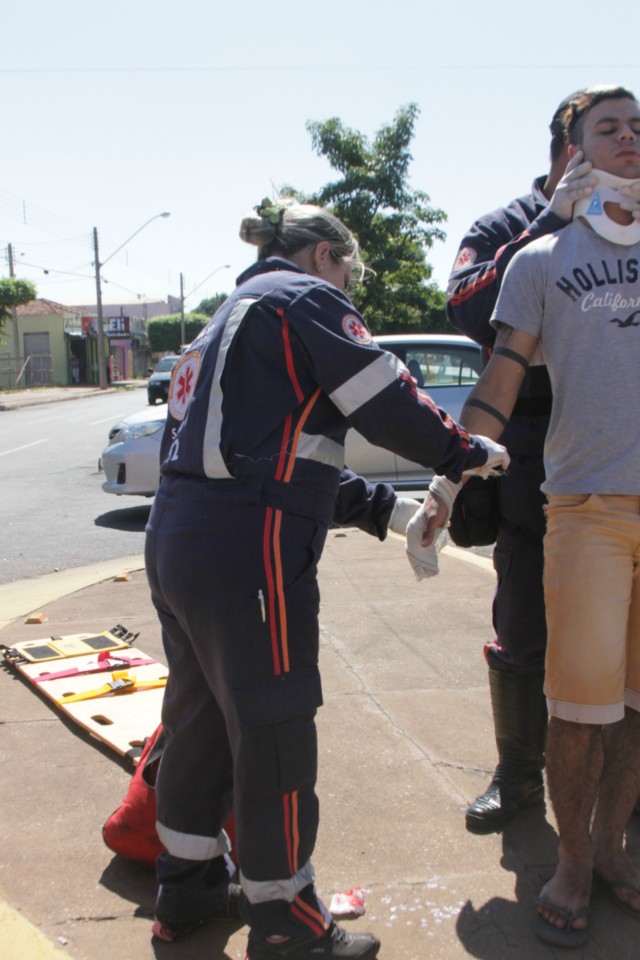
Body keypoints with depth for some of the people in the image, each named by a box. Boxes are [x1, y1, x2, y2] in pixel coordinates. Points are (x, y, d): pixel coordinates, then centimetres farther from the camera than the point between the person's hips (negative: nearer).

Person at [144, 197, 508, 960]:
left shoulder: (231, 317, 25)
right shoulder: (303, 297, -3)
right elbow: (387, 402, -11)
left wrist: (383, 511, 17)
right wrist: (467, 453, 6)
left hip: (175, 545, 10)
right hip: (248, 551, -10)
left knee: (201, 716, 20)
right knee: (274, 735, 3)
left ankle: (187, 884, 37)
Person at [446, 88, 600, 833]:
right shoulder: (507, 228, 3)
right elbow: (467, 307, -17)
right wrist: (551, 220, -19)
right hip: (537, 462, -2)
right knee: (523, 634, 7)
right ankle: (518, 777, 26)